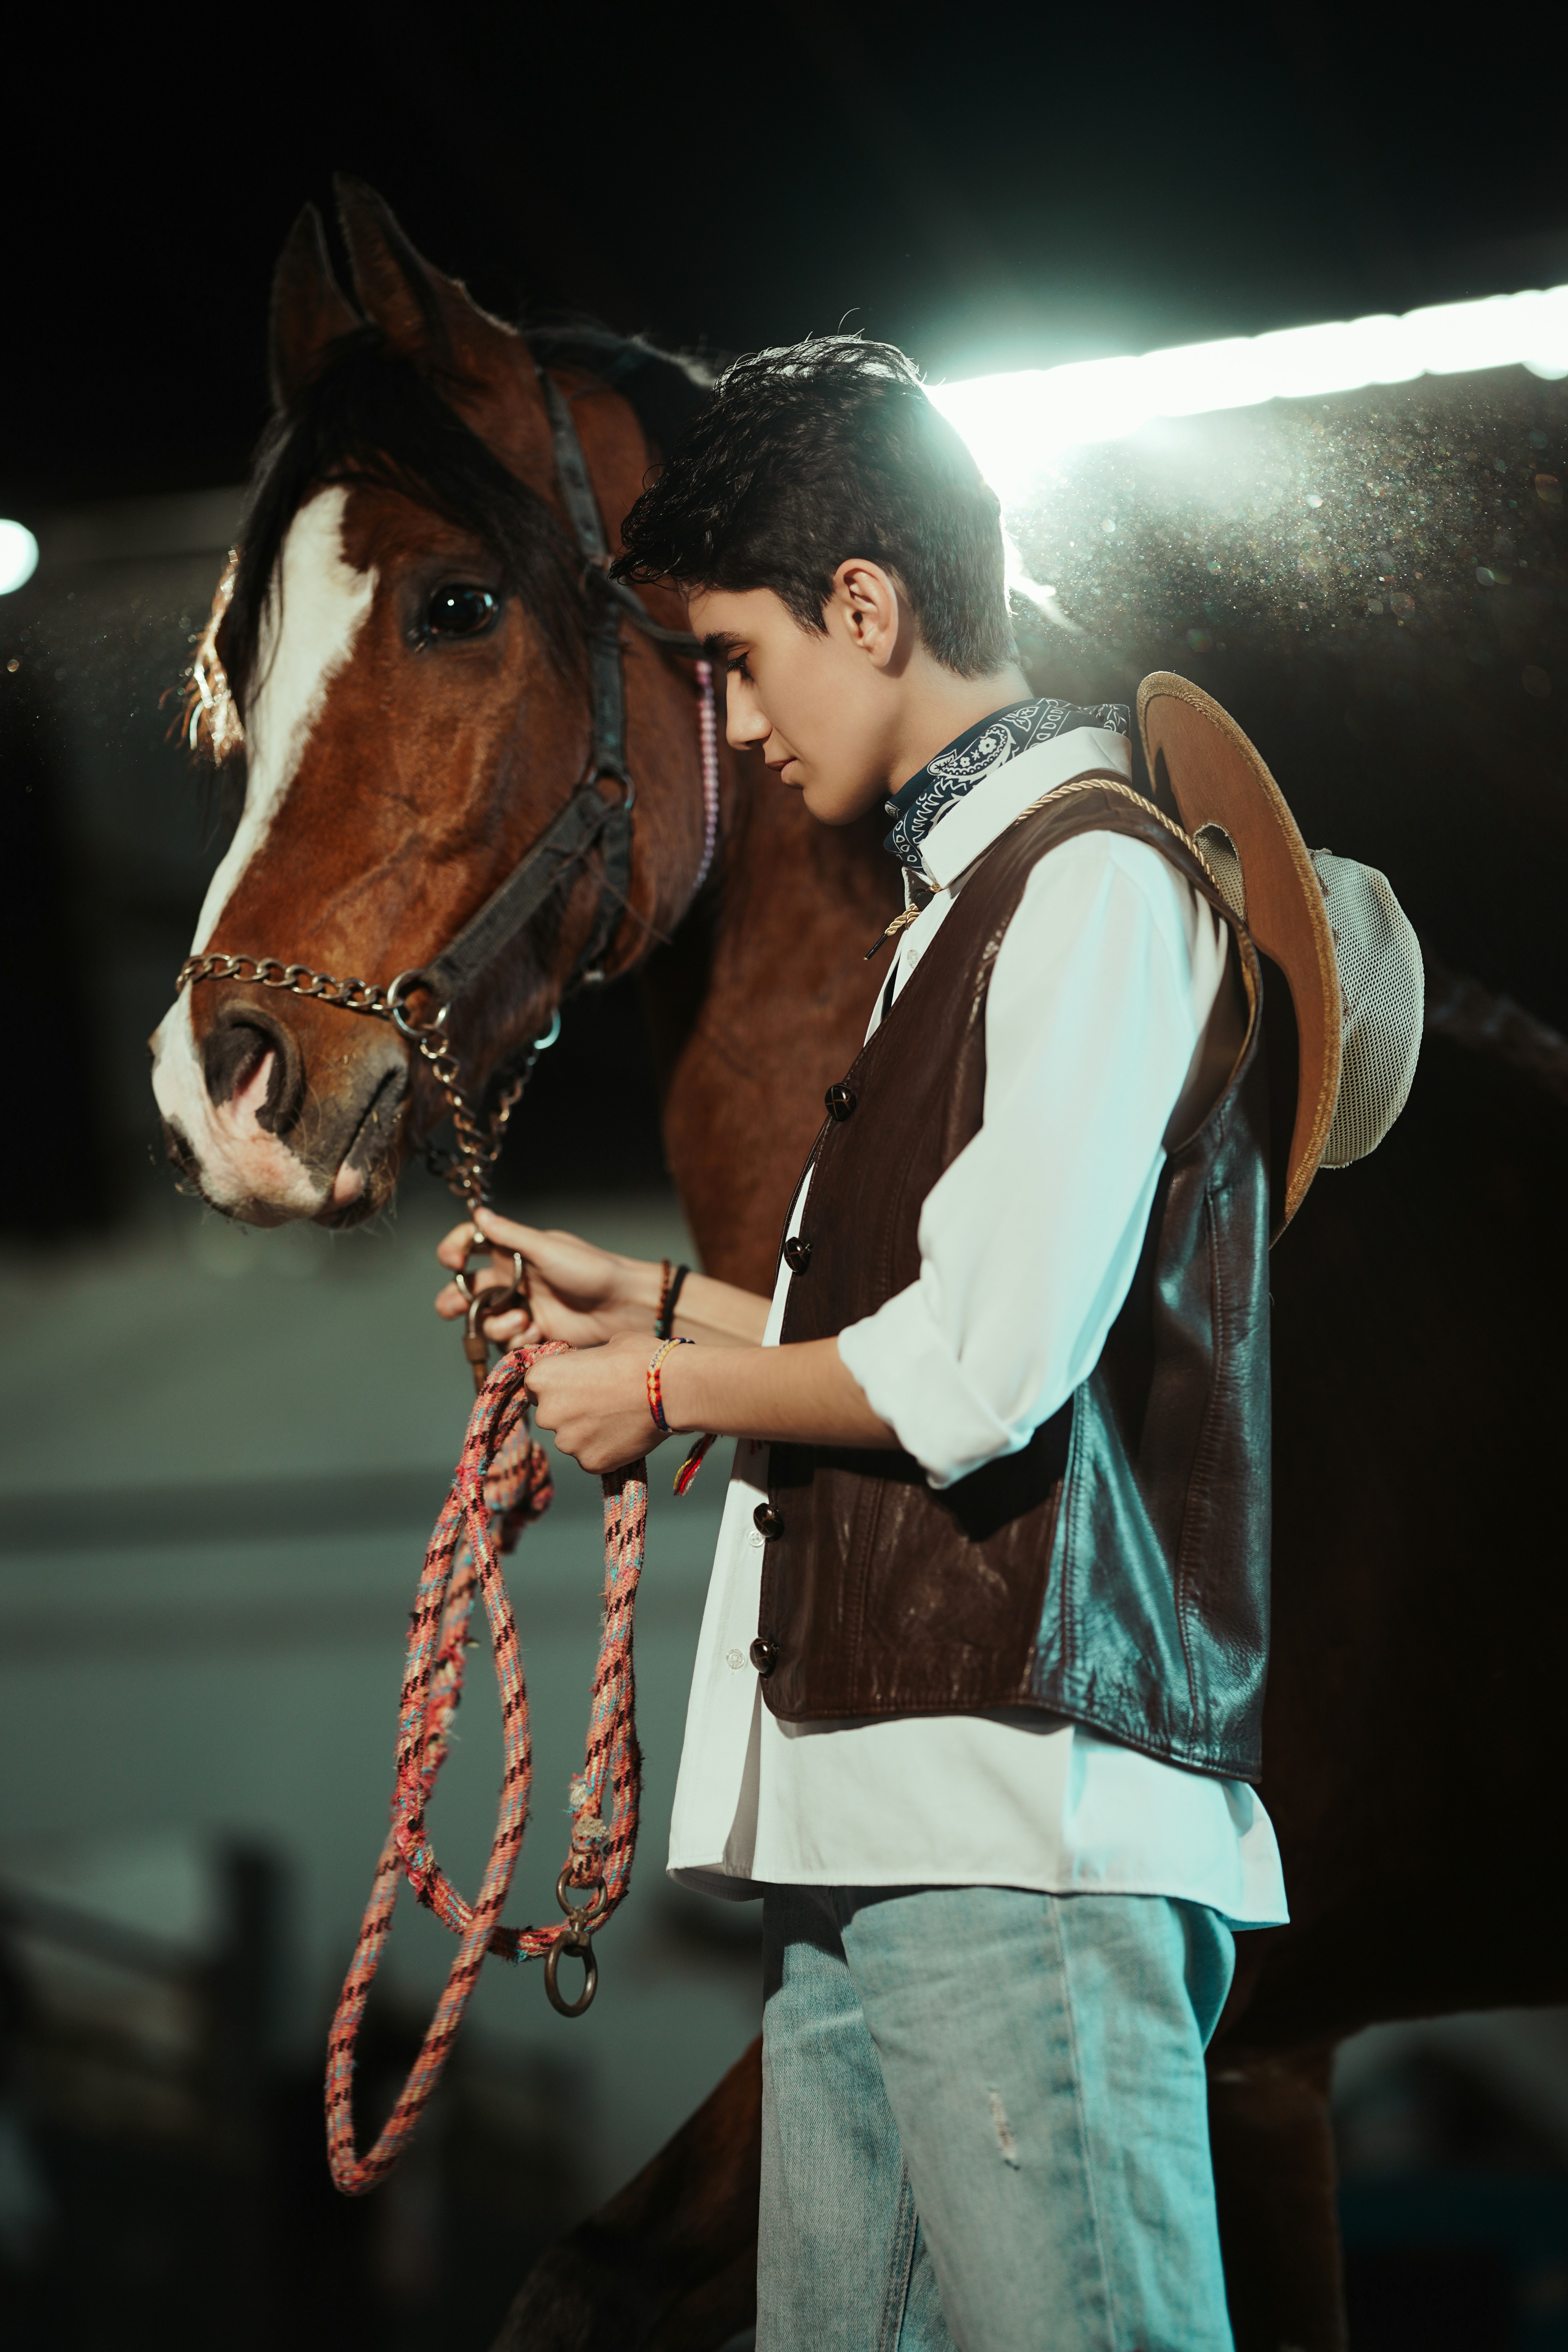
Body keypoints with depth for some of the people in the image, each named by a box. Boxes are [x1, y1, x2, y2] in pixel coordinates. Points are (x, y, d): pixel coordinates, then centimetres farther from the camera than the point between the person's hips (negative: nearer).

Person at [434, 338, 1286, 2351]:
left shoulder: (1098, 881, -9)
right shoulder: (964, 898, 21)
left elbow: (977, 1373, -16)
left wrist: (669, 1393, -2)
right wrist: (658, 1303, 21)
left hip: (1026, 1806, -10)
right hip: (869, 1815, 10)